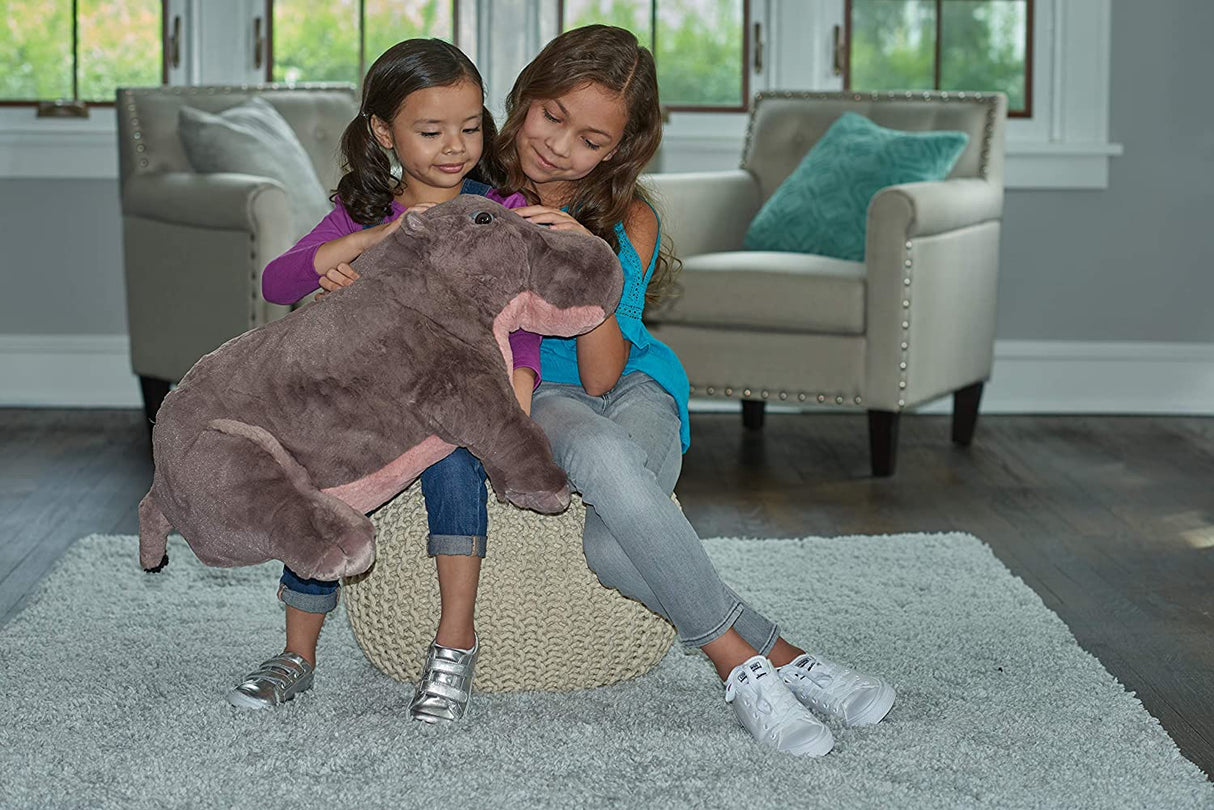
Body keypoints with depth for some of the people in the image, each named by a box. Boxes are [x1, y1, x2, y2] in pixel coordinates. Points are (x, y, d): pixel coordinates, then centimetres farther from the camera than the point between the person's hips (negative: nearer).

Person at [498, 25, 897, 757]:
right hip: (530, 400, 0)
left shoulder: (628, 223, -3)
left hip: (635, 392, 1)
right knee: (596, 447, -39)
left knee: (609, 542, -36)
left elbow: (602, 378, -13)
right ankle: (766, 653, -33)